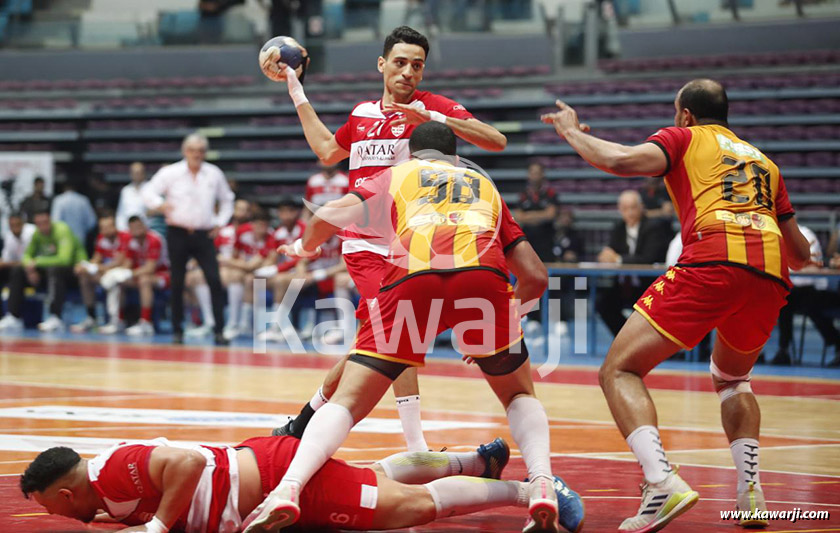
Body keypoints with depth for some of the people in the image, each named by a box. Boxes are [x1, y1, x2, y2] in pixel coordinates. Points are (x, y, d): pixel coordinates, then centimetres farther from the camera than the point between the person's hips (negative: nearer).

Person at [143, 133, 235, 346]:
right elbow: (148, 192, -3)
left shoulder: (214, 174, 7)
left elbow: (227, 199, 21)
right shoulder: (170, 173, -2)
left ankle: (218, 330, -9)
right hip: (178, 233, -1)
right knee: (177, 283, 3)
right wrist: (161, 204, -22)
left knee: (214, 280, -11)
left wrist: (220, 222, 9)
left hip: (204, 234, 1)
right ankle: (177, 330, 14)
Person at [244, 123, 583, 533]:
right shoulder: (484, 186, 38)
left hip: (412, 277, -1)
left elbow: (332, 216, 16)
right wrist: (494, 324, 48)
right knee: (519, 396, 24)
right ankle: (541, 487, -1)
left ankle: (288, 488, -20)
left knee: (347, 402, 4)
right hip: (483, 274, 1)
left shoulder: (397, 174, 32)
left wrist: (303, 247, 38)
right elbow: (536, 277, 32)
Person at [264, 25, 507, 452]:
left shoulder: (433, 106, 0)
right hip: (365, 244, 1)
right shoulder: (362, 114, 13)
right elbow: (327, 151, 32)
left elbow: (496, 141, -13)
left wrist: (432, 117, -23)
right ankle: (417, 452, -18)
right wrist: (295, 90, 34)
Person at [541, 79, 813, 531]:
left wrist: (572, 133, 16)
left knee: (619, 371, 0)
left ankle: (662, 482, -22)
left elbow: (623, 161, -1)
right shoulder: (761, 160, 33)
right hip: (771, 275, 6)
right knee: (731, 379, 33)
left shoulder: (684, 138, 19)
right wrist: (796, 259, 58)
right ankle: (750, 489, 14)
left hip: (712, 261, -6)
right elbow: (800, 254, 34)